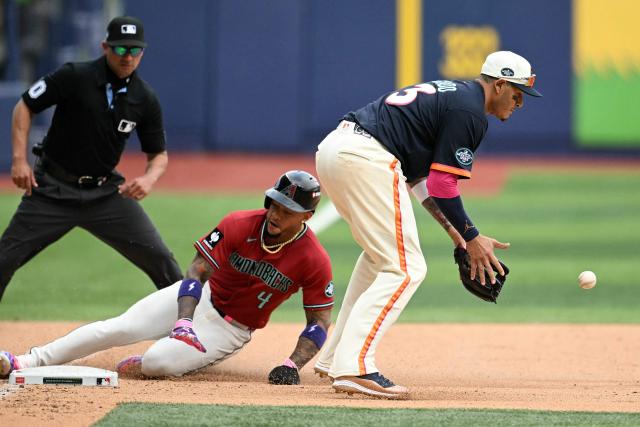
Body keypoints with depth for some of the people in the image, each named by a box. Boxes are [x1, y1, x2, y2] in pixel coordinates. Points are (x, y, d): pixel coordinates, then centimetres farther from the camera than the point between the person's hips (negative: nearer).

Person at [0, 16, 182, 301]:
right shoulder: (75, 77, -12)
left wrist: (149, 179, -15)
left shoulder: (145, 100, -2)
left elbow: (159, 154, 8)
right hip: (53, 188, -3)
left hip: (105, 191, 3)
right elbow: (25, 106, -4)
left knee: (158, 257, -6)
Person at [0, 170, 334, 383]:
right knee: (121, 328, -17)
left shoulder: (314, 261, -20)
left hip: (232, 328, -2)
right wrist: (184, 323, -32)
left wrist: (292, 365, -27)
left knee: (157, 362, -28)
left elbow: (319, 321, -12)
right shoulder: (239, 225, -16)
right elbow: (197, 272, -16)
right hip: (199, 298, 2)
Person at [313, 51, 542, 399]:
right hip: (364, 158, -10)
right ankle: (354, 367, -19)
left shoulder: (450, 93, 26)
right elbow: (442, 183, -10)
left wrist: (453, 229, 25)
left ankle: (334, 357, 26)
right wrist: (471, 238, -1)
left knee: (380, 254, 26)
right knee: (406, 268, -8)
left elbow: (417, 173, 28)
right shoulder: (469, 112, -5)